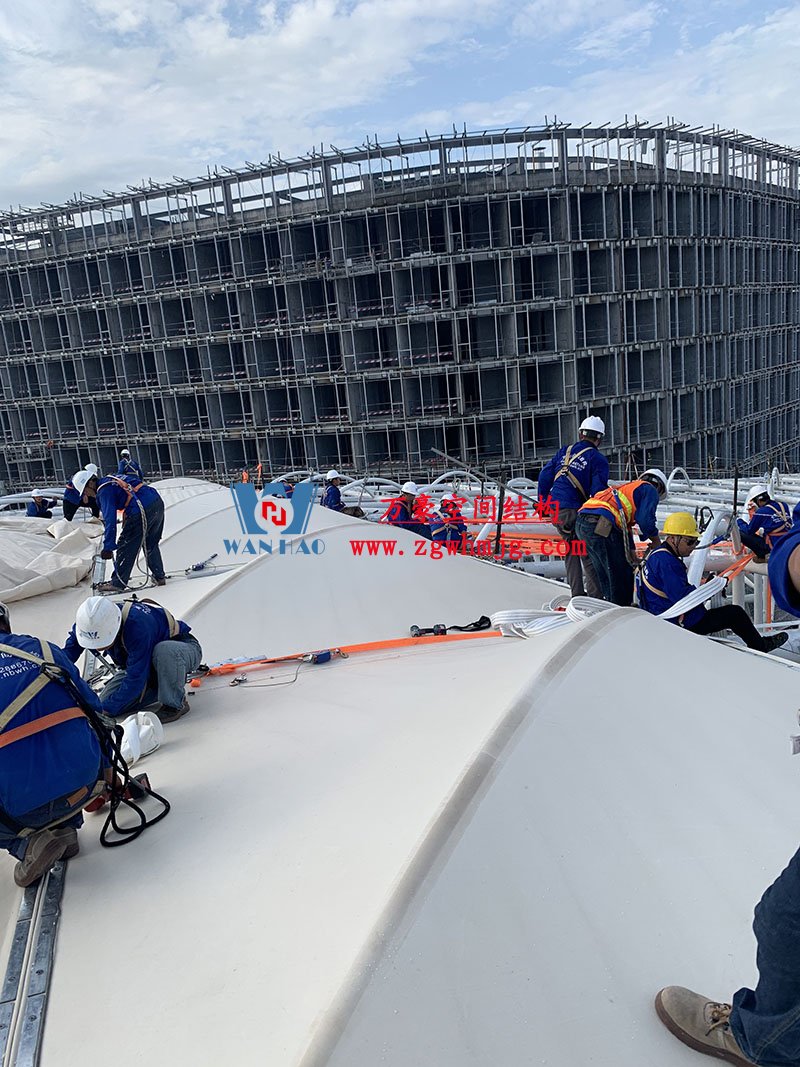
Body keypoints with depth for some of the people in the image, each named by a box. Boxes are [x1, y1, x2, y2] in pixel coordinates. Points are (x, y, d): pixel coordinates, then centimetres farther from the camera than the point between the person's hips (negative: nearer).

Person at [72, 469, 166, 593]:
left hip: (142, 510, -9)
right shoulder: (112, 479, 21)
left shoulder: (104, 491, -5)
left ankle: (117, 583, 7)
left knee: (126, 547, 3)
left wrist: (108, 546, -17)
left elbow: (110, 519, -16)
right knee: (151, 544, 23)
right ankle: (159, 577, 29)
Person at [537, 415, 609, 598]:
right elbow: (598, 492, -10)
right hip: (575, 512, -5)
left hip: (554, 510, 5)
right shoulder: (598, 459, -2)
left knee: (570, 550, 16)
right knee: (588, 554, 3)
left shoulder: (564, 452, 13)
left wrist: (543, 502, 21)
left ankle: (577, 594, 18)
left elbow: (545, 476, 13)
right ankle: (595, 596, 2)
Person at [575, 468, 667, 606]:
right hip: (601, 525, -9)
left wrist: (633, 558, 36)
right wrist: (656, 541, 15)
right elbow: (645, 520, -3)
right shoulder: (650, 490, 14)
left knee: (605, 575, 19)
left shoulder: (626, 487, 38)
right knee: (622, 574, 1)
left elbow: (624, 527, 37)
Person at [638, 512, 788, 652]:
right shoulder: (666, 561, -24)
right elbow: (681, 596, -31)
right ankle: (760, 646, 24)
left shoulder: (657, 554, 10)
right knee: (735, 613, 1)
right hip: (680, 622, -11)